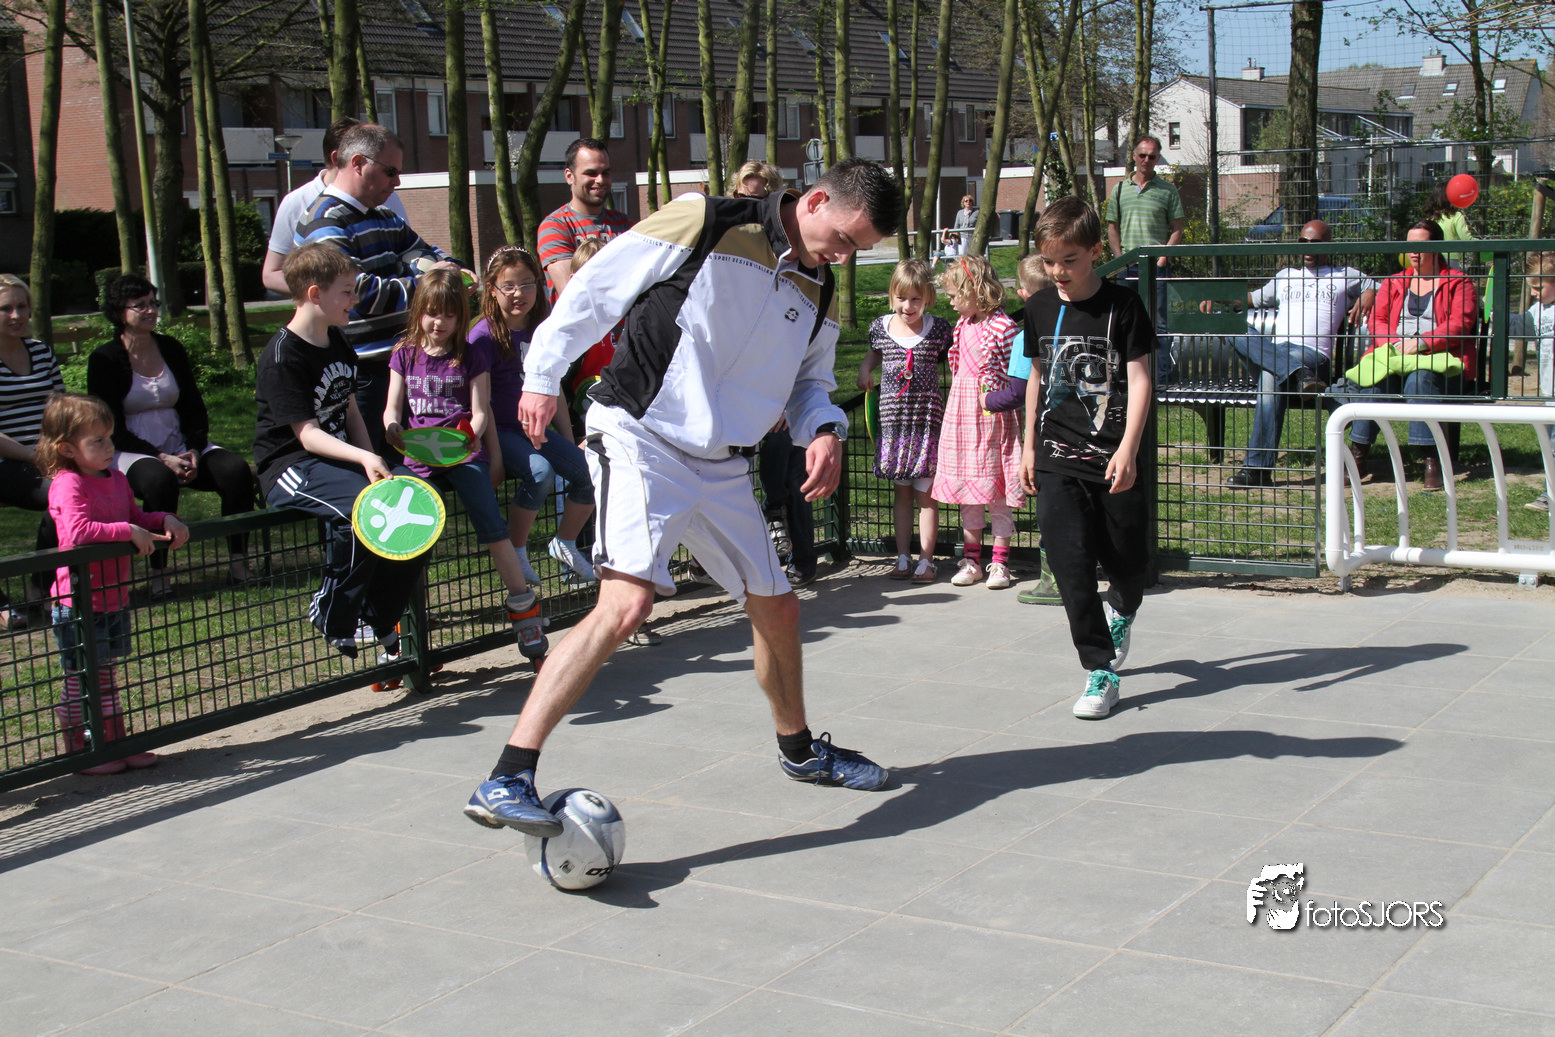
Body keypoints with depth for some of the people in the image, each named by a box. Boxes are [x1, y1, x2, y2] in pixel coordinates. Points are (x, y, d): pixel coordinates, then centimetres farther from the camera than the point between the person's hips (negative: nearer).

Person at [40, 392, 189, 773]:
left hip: (114, 596, 8)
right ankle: (81, 753, 11)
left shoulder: (116, 479, 10)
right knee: (80, 680, 2)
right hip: (79, 601, -8)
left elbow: (135, 516, 22)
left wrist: (165, 521, 3)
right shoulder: (67, 485, -17)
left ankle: (117, 743, 27)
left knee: (107, 677, 18)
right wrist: (129, 532, -28)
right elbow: (78, 530, -32)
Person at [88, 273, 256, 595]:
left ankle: (238, 563, -20)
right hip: (132, 452, -4)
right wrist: (161, 458, -19)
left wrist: (194, 451, -9)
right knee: (159, 479, -39)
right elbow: (112, 429, -7)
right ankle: (158, 574, -29)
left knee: (236, 469, -23)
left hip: (179, 446, 5)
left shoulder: (171, 348, 11)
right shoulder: (104, 360, -2)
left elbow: (195, 409, 12)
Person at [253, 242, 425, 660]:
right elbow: (308, 434, -19)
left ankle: (382, 619, 5)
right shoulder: (282, 357, -14)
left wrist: (372, 462, 0)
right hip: (291, 465, -8)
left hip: (342, 458, 8)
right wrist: (363, 460, -33)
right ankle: (332, 621, -15)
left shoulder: (338, 345, 12)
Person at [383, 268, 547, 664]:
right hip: (418, 455, 1)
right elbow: (392, 409, 9)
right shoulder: (405, 355, 15)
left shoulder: (471, 356, 10)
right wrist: (393, 428, -15)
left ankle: (523, 604, -8)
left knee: (492, 527, -20)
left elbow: (480, 411, 4)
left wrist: (473, 433, -19)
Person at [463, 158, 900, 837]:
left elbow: (810, 379, 23)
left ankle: (799, 750, 44)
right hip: (641, 440, -8)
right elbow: (595, 287, -5)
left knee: (777, 607, 17)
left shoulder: (821, 295, 11)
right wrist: (543, 375, -4)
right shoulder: (704, 224, -11)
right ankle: (506, 781, -29)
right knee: (628, 602, -26)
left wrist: (824, 430, 1)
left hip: (722, 467, 8)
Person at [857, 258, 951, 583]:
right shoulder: (881, 327, 4)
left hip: (927, 421, -3)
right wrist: (865, 372, 4)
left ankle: (926, 560, 7)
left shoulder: (939, 329, -4)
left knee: (925, 493, 0)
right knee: (901, 492, 10)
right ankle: (903, 558, 16)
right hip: (893, 420, 3)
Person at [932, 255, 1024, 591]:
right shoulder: (962, 325, 11)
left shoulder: (1003, 327, -11)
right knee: (966, 487, 10)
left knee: (997, 488, 0)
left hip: (993, 416, -7)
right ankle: (971, 558, 19)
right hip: (962, 414, 7)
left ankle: (1000, 562, 7)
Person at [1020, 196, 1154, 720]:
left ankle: (1121, 611, 44)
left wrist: (1128, 450, -18)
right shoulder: (1040, 308, 7)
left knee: (1128, 562, 8)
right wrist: (1029, 445, 18)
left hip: (1113, 460, -2)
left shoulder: (1122, 305, -6)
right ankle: (1101, 672, 1)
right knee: (1070, 564, -8)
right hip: (1057, 461, 2)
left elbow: (1139, 380, -8)